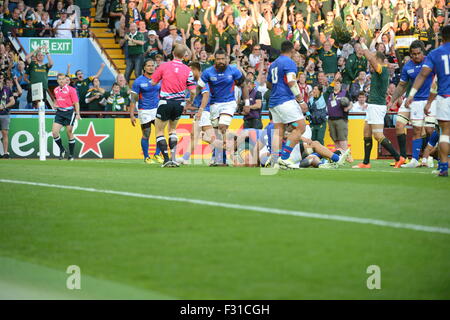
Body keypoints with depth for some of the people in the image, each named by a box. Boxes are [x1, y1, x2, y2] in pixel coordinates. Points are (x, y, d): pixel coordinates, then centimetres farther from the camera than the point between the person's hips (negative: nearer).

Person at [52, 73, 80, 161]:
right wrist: (55, 105, 7)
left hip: (69, 112, -5)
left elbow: (76, 102, -7)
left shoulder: (71, 89, -6)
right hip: (59, 112, 5)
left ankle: (71, 154, 12)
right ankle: (62, 149, 13)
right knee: (54, 132, -8)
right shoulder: (56, 90, 11)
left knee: (69, 133, 1)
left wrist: (77, 114, -15)